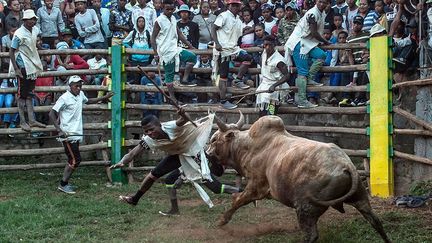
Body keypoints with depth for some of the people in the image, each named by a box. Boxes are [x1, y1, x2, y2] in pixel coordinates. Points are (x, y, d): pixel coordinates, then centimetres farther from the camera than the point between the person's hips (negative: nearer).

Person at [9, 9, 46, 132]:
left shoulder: (35, 30, 3)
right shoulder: (19, 34, -19)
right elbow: (11, 52, -17)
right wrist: (16, 69, -21)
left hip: (33, 66, 7)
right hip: (23, 67, -7)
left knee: (29, 94, 12)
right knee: (22, 95, -1)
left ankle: (32, 120, 16)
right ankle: (22, 121, 4)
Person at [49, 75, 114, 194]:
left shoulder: (80, 94, 8)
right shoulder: (64, 98, -15)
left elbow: (88, 101, 32)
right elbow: (51, 114, -17)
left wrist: (104, 98, 28)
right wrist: (59, 130, -26)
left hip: (76, 134, 8)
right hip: (68, 134, -8)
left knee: (73, 160, 12)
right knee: (75, 160, -11)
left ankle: (64, 183, 20)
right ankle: (63, 184, -4)